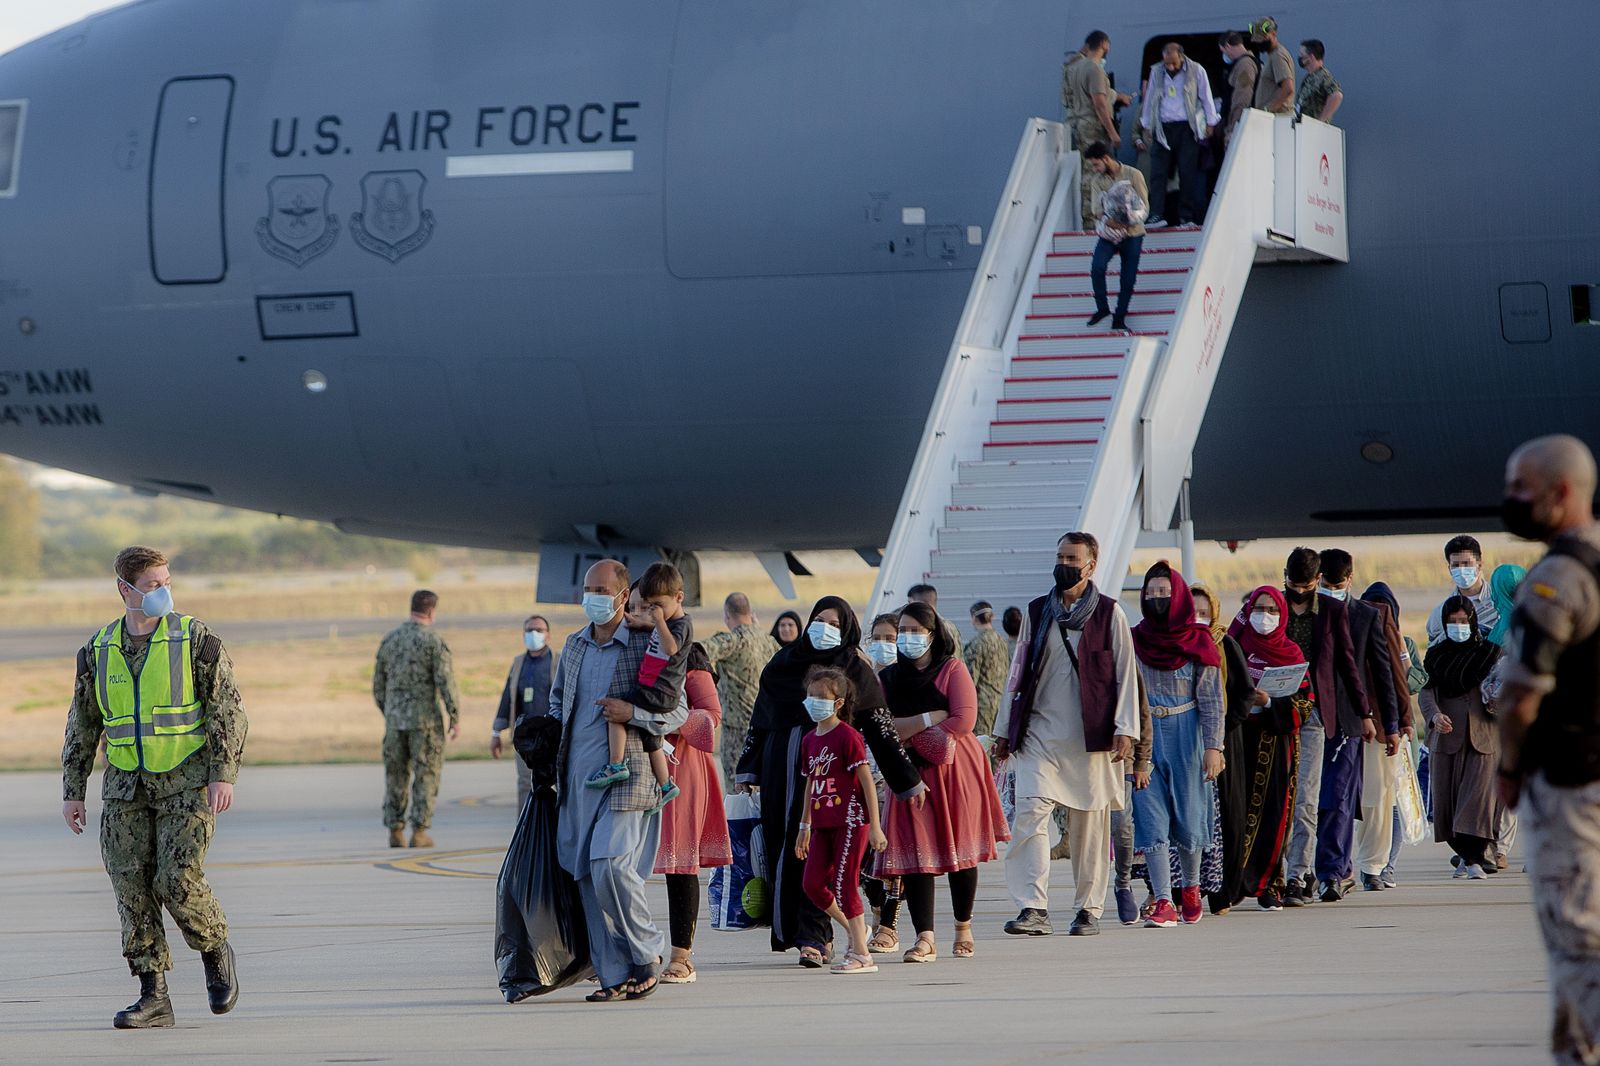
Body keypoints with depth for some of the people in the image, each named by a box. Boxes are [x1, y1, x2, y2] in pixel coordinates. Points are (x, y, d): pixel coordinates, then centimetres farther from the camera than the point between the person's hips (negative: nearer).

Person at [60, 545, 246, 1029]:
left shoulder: (196, 640, -5)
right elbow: (82, 726, 12)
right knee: (132, 889, -3)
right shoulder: (98, 651, 6)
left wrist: (223, 774, -16)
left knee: (178, 880, -15)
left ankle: (215, 952, 13)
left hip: (187, 781, -4)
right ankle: (154, 998, 2)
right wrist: (72, 792, 9)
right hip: (125, 786, 4)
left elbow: (229, 711, -6)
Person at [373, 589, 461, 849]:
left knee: (396, 776, 11)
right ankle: (419, 832, 0)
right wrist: (456, 718, -8)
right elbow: (446, 682, -15)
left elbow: (378, 683, 11)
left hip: (395, 719, 4)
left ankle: (395, 832, 9)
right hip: (425, 719, -4)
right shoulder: (435, 642, -10)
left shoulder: (390, 639, 6)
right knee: (426, 776, 3)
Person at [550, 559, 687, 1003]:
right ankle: (614, 974, 8)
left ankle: (646, 951, 3)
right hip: (578, 778, 6)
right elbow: (558, 698, 30)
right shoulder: (574, 646, 14)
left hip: (627, 778, -6)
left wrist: (631, 713, -17)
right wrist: (555, 743, 16)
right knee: (588, 876, 3)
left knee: (610, 865, -19)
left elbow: (678, 713, -3)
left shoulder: (647, 647, -4)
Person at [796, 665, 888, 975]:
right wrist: (804, 826, 22)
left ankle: (861, 955, -1)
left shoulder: (847, 736, -11)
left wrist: (875, 826, -15)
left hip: (850, 820, -8)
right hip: (823, 823, 8)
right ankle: (855, 930, 21)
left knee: (844, 885, -7)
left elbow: (867, 781, -12)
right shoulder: (809, 740, 12)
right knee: (812, 883, 2)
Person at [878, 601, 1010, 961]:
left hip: (955, 771, -2)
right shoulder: (889, 677, 11)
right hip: (911, 774, 2)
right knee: (915, 853, -9)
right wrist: (932, 718, -13)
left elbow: (965, 719, -11)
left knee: (959, 849, 2)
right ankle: (925, 939, -14)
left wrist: (911, 735, -10)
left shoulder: (952, 669, 1)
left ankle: (964, 930, 17)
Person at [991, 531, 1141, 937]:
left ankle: (1088, 908, 12)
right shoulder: (1037, 612, 12)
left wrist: (1125, 729, -5)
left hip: (1090, 736, -2)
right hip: (1039, 733, 2)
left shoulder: (1109, 613, 4)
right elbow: (1019, 672, 17)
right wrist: (1004, 730, 15)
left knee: (1088, 823, 2)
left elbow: (1125, 674, 3)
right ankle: (1033, 909, -17)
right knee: (1030, 812, -14)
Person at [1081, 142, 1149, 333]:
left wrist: (1127, 222, -23)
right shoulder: (1098, 180, 4)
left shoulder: (1133, 175, -7)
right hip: (1109, 233, 2)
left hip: (1131, 233, -2)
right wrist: (1108, 221, -23)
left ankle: (1119, 320, 11)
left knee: (1128, 279, -1)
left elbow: (1144, 206, -9)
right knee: (1097, 268, -21)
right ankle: (1102, 308, -4)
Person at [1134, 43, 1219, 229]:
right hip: (1162, 128, 2)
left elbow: (1206, 98, 7)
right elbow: (1150, 100, 16)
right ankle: (1157, 215, -10)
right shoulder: (1156, 72, 8)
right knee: (1158, 173, -8)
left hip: (1187, 128, -2)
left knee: (1188, 174, -2)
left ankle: (1186, 217, 3)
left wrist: (1210, 123, 4)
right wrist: (1146, 127, 15)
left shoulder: (1196, 71, 1)